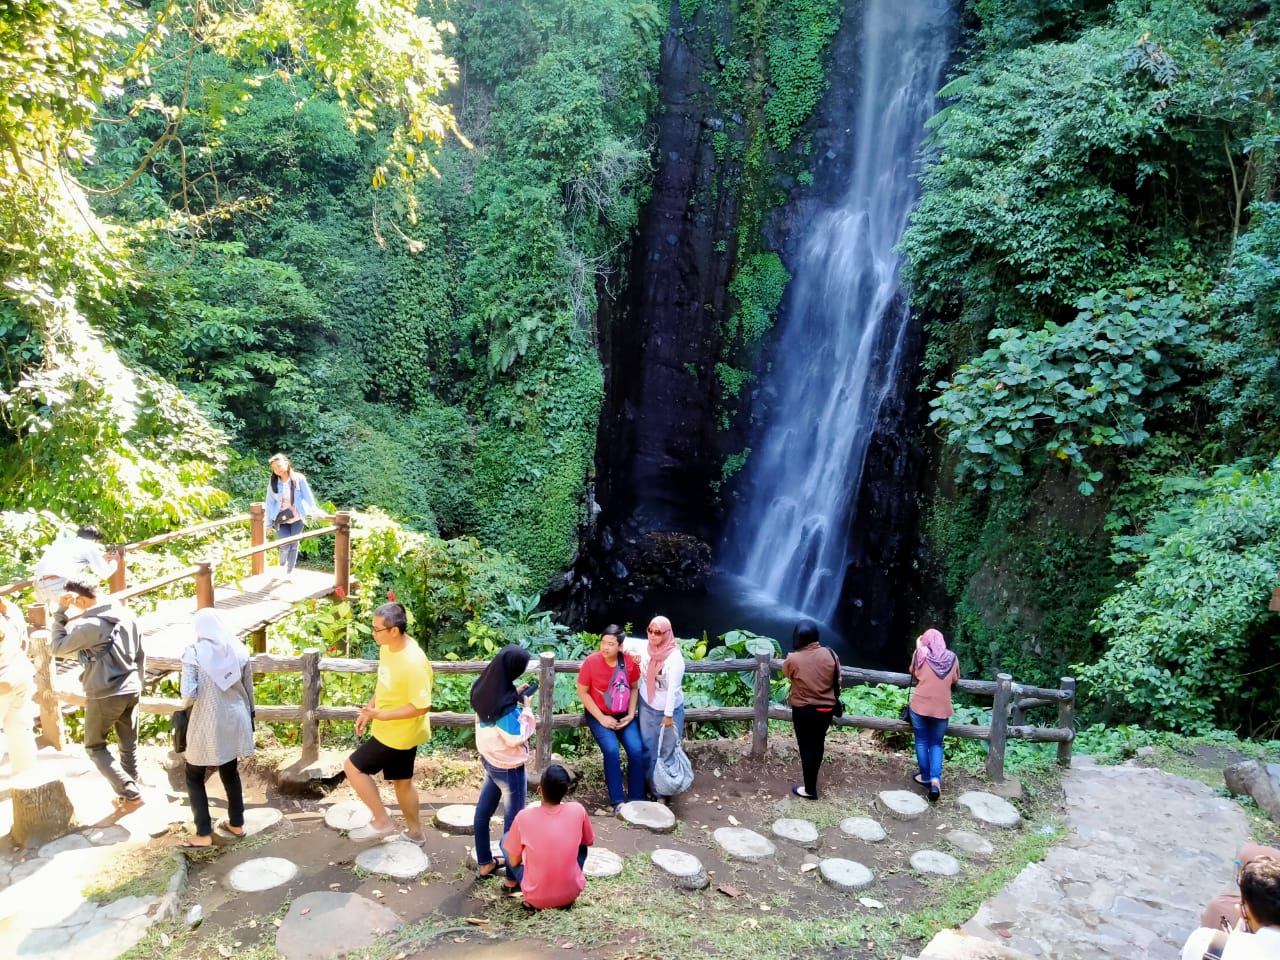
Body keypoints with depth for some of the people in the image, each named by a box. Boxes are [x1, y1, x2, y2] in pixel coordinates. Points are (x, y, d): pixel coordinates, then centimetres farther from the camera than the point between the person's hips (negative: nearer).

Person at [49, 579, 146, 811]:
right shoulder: (127, 617, 4)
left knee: (95, 746, 11)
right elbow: (140, 656, 10)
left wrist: (60, 612, -7)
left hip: (103, 696, -6)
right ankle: (128, 794, 24)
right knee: (129, 746, 15)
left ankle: (130, 794, 3)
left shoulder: (89, 625, -19)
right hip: (130, 691, 6)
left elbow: (57, 648, -5)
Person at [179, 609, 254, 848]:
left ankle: (204, 834, 13)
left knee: (194, 777, 13)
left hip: (207, 724, -4)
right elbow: (248, 689, 6)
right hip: (235, 720, 5)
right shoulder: (239, 649, -1)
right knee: (230, 772, 22)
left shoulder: (193, 652, -13)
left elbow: (189, 694, -20)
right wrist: (249, 718, 18)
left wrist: (185, 705, 3)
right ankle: (236, 824, 32)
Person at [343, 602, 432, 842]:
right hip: (393, 730, 9)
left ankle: (382, 822, 12)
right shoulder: (387, 647, -3)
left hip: (400, 733, -9)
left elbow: (421, 706, -27)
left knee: (353, 767, 0)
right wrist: (369, 709, 8)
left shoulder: (414, 663, -32)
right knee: (402, 781, 21)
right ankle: (415, 832, 38)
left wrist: (381, 716, -27)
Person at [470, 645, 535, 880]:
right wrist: (526, 708, -16)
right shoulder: (505, 703, -33)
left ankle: (484, 864, 38)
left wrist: (515, 697, -1)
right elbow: (516, 737, -24)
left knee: (483, 810, 21)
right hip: (508, 768, -8)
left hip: (489, 759, 8)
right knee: (514, 823, 9)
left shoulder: (484, 687, -9)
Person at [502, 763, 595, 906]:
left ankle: (511, 882, 36)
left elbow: (514, 862, -2)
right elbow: (588, 841, 9)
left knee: (506, 839, 17)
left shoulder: (524, 817, -16)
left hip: (536, 898, -1)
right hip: (571, 894, 1)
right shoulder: (578, 810, -11)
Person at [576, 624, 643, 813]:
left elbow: (633, 688, 5)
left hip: (623, 715, 3)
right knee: (611, 750, -25)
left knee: (636, 750, -17)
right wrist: (601, 718, -14)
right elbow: (582, 692, -10)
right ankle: (617, 801, -14)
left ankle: (636, 799, -4)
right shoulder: (591, 662, -18)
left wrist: (631, 714, -6)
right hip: (598, 715, -2)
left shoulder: (630, 661, -11)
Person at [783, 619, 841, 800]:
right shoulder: (830, 654, -12)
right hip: (826, 709, 4)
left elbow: (786, 673, 3)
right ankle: (812, 782, 40)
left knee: (807, 748, 10)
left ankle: (810, 790, 18)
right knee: (818, 745, 21)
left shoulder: (793, 659, -21)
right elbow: (837, 682, 0)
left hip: (803, 711, -4)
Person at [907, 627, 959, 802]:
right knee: (936, 744, 12)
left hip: (920, 705, -2)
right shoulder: (952, 658, 1)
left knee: (922, 742, 14)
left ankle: (925, 777, 21)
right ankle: (935, 779, -4)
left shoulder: (920, 654, -4)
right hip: (942, 708, 2)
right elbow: (955, 681, 12)